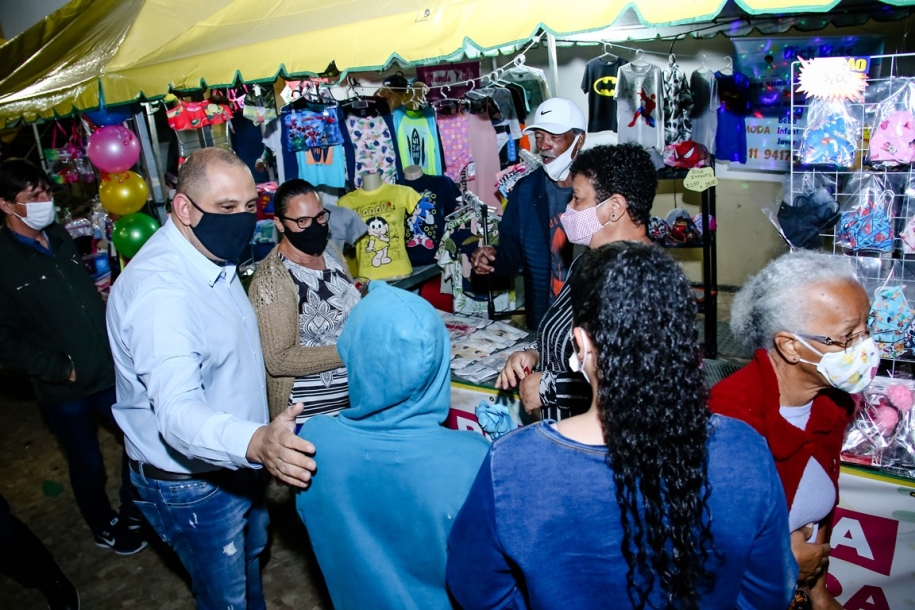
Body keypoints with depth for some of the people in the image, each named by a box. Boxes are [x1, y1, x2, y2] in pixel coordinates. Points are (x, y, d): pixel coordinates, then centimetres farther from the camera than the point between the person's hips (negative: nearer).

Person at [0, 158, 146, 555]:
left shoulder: (59, 237, 3)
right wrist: (61, 369, -15)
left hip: (109, 370, 5)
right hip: (64, 389, -5)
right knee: (88, 465, 13)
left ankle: (133, 513, 39)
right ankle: (105, 528, 39)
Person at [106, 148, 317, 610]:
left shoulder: (213, 257, -1)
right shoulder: (159, 289, -32)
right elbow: (178, 412, -44)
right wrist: (256, 442, -63)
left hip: (236, 463, 9)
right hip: (193, 484, -9)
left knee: (251, 559, 30)